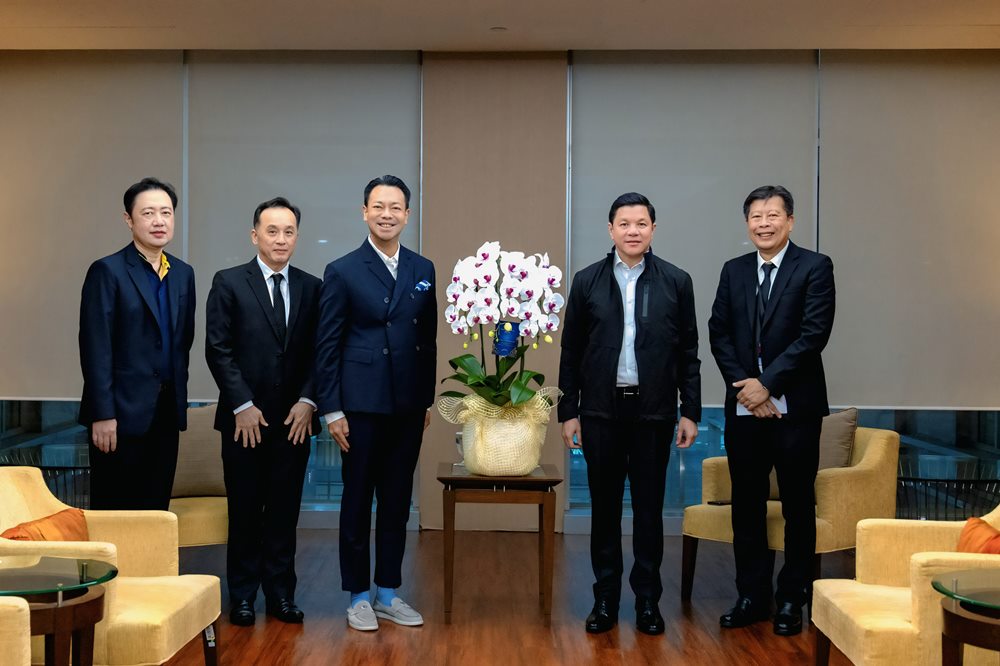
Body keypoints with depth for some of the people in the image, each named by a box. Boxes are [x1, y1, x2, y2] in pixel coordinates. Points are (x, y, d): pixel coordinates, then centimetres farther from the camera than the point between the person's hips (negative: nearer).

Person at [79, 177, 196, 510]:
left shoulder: (183, 273, 11)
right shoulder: (107, 271, -7)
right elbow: (95, 347, -12)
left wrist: (179, 394, 12)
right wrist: (103, 414, -16)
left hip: (167, 412, 6)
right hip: (123, 412, -5)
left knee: (156, 510, 10)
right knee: (114, 514, 2)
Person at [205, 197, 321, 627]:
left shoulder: (311, 288, 8)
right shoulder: (228, 283, 0)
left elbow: (318, 352, 7)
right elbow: (218, 350, -4)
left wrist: (307, 401, -5)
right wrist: (242, 406, -10)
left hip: (294, 418, 2)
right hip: (245, 418, -2)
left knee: (285, 510, 7)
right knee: (245, 511, 5)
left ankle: (281, 593, 17)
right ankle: (242, 596, 16)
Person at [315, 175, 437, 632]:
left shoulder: (423, 270, 8)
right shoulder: (342, 271, -3)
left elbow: (428, 340, 11)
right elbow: (327, 346, -4)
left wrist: (427, 400, 8)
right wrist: (331, 409, -8)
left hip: (408, 406, 4)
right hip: (361, 404, -4)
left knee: (397, 503, 10)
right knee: (357, 502, 6)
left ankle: (388, 593, 22)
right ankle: (358, 596, 17)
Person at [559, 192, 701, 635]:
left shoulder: (676, 281, 2)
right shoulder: (587, 281, 3)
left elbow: (688, 352, 4)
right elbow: (571, 352, 5)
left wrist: (690, 411, 0)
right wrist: (568, 412, 2)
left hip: (653, 410, 0)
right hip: (600, 410, 1)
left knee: (649, 506, 7)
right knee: (604, 505, 8)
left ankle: (648, 599, 18)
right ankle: (605, 597, 18)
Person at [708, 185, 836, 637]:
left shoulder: (815, 267, -3)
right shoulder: (733, 271, 11)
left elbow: (814, 333, -11)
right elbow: (719, 333, 6)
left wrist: (767, 384, -14)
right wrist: (744, 386, -7)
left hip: (795, 406, -4)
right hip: (744, 406, 4)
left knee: (797, 506, 5)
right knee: (746, 505, 9)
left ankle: (791, 601, 16)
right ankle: (752, 596, 20)